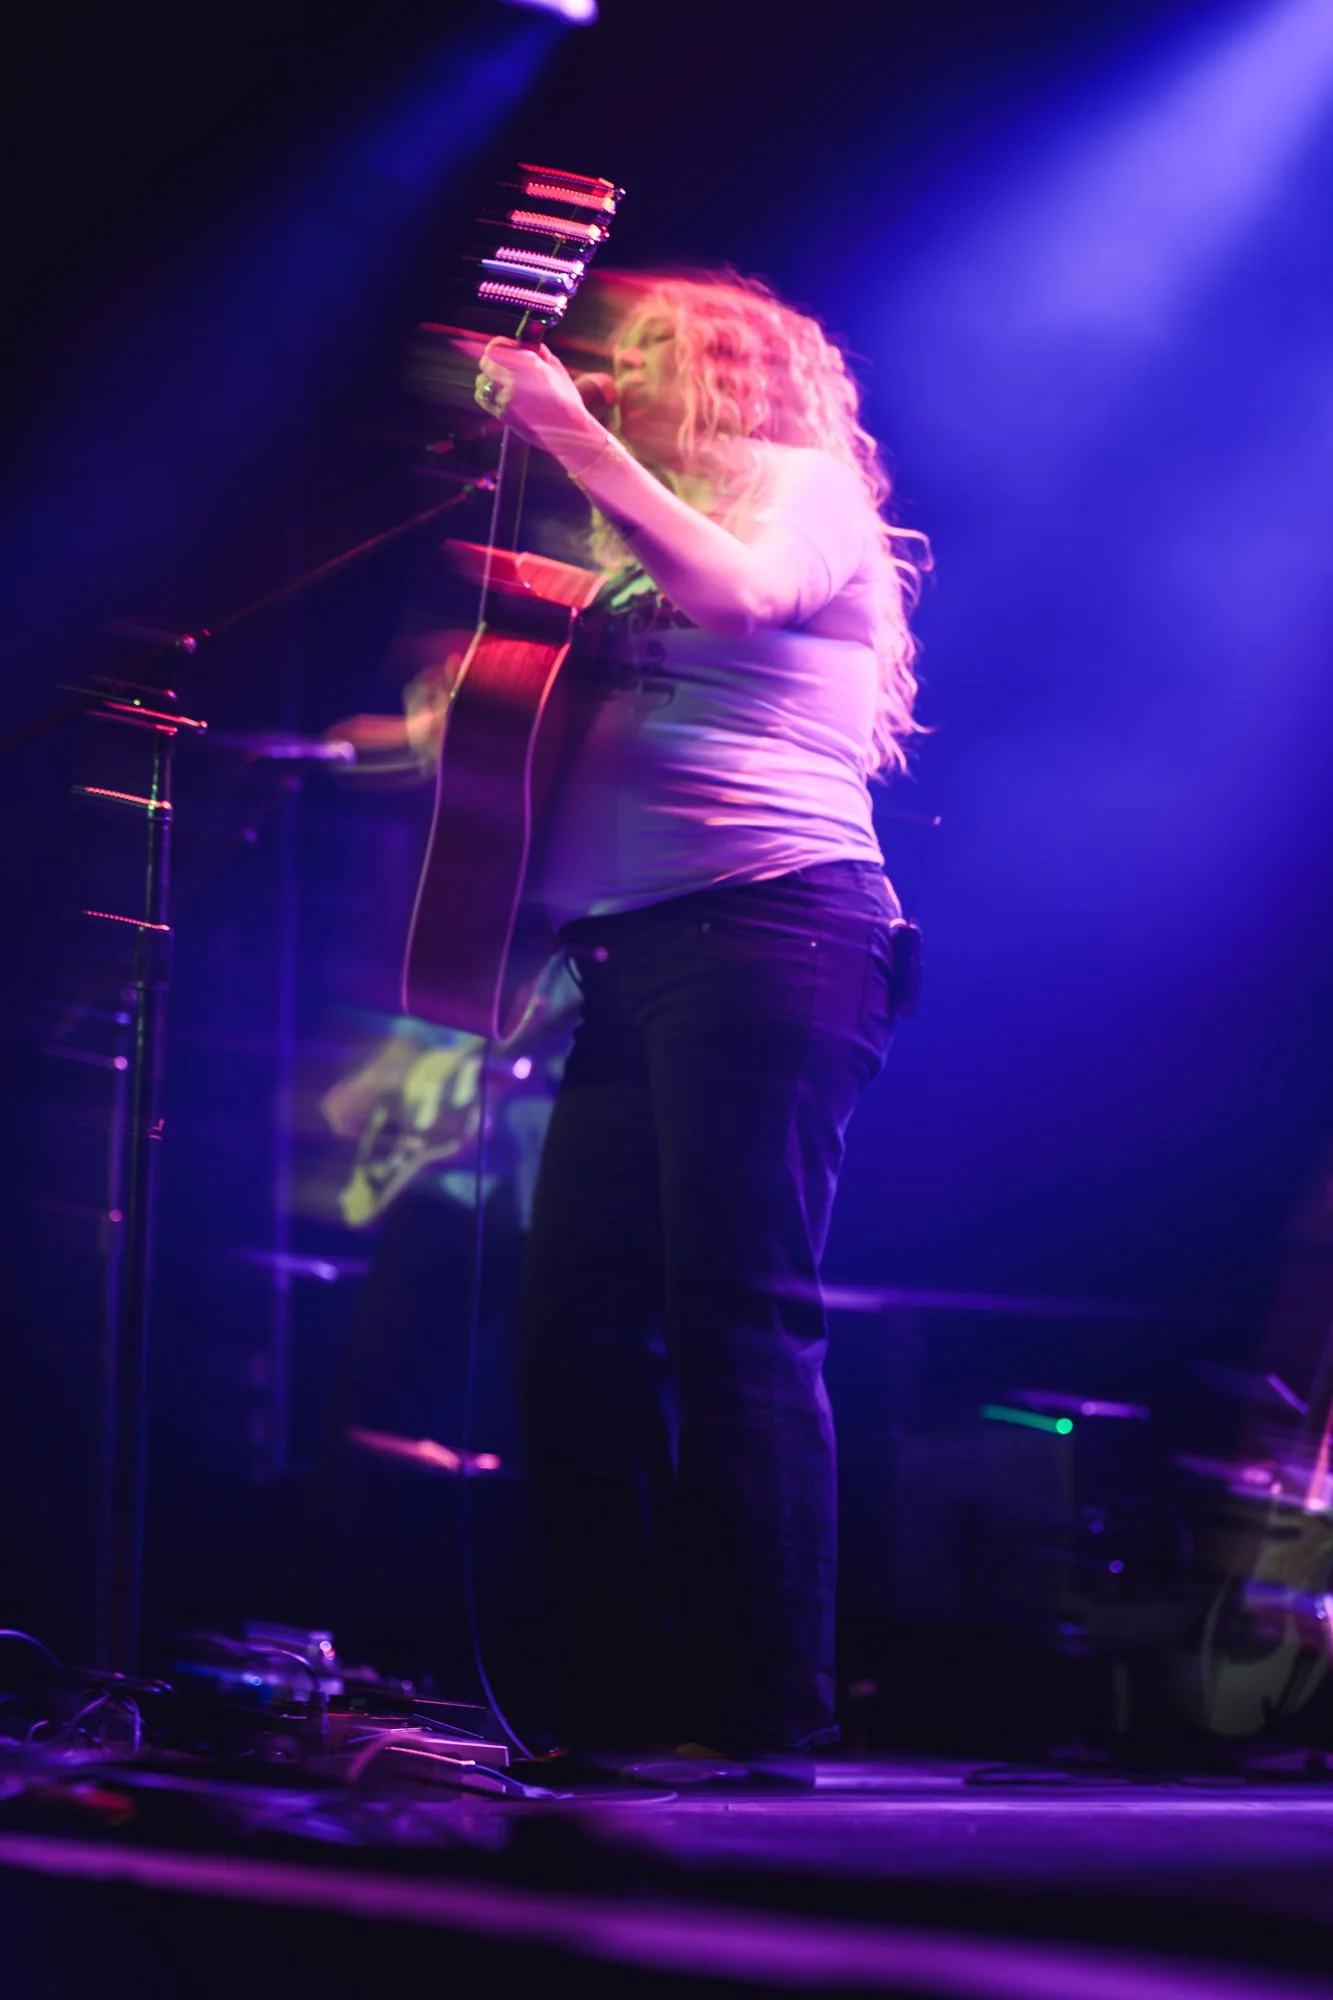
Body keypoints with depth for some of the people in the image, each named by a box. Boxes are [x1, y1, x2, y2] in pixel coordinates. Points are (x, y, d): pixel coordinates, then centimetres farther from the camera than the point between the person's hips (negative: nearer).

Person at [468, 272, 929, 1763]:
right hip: (634, 955, 8)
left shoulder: (805, 479, 8)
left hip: (766, 919, -8)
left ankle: (770, 1722, -13)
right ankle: (623, 1710, 4)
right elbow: (544, 709, 25)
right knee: (574, 1327, 0)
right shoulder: (638, 564, 30)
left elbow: (735, 588, -14)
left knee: (736, 1317, -14)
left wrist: (578, 438, -13)